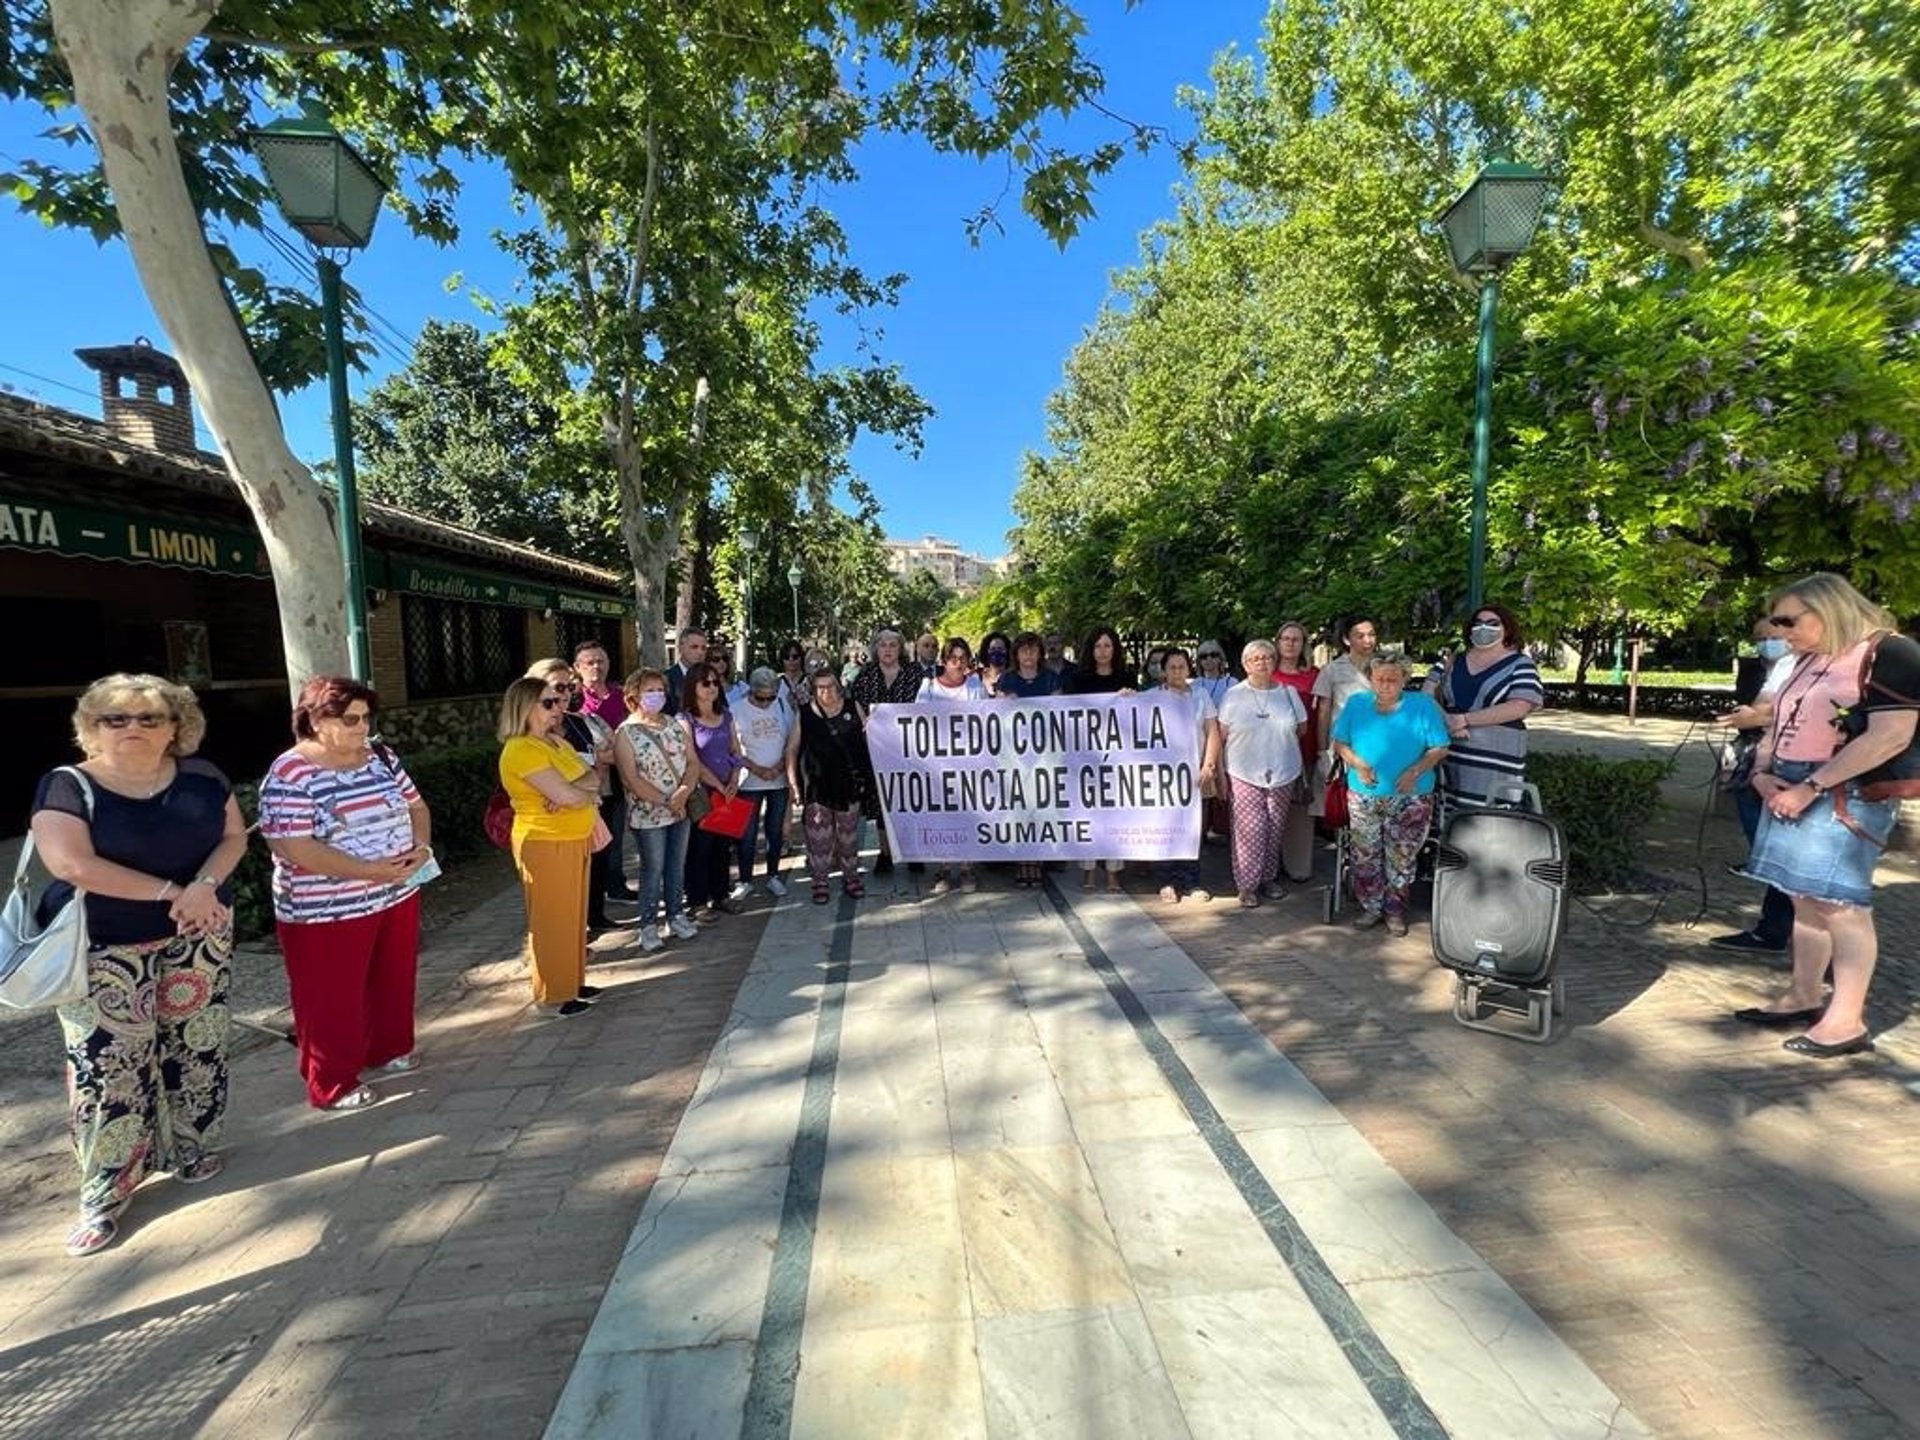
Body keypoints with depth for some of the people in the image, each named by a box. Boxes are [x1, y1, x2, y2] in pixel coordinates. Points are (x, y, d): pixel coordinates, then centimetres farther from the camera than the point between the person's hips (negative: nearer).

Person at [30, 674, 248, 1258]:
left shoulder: (201, 777, 0)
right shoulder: (66, 786, -10)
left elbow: (235, 835, 3)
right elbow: (73, 865, -19)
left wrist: (204, 885, -16)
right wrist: (172, 892, -19)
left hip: (198, 937, 3)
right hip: (104, 951, -3)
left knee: (195, 1046, 12)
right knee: (108, 1065, 1)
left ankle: (190, 1150, 31)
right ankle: (104, 1193, 15)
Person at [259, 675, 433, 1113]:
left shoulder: (381, 757, 3)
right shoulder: (290, 775, -18)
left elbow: (415, 806, 10)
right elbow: (295, 849, -24)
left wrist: (421, 845, -10)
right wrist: (371, 871, -26)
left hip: (397, 897, 6)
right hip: (327, 913, -6)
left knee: (393, 980, 20)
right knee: (332, 999, 8)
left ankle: (388, 1049, 40)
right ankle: (332, 1085, 25)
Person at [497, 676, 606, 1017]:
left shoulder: (556, 740, 10)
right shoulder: (521, 750, -19)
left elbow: (592, 777, 4)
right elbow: (569, 795, -27)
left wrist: (572, 790, -16)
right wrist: (591, 795, -7)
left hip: (575, 841, 9)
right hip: (546, 845, -9)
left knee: (573, 916, 18)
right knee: (551, 922, 4)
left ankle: (572, 981, 33)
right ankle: (552, 995, 19)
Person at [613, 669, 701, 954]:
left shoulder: (675, 724, 6)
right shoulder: (625, 733, -9)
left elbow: (692, 762, 3)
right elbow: (631, 779, -15)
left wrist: (684, 792, -15)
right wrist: (666, 801, -17)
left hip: (681, 810, 5)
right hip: (648, 815, -5)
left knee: (677, 866, 14)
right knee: (653, 869, 4)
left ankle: (676, 915, 28)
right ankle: (649, 925, 17)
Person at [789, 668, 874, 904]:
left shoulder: (853, 709, 1)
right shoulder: (805, 714, 0)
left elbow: (868, 741, 8)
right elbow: (792, 749, 4)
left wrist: (866, 776, 1)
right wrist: (793, 782, -2)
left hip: (848, 784, 1)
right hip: (817, 785, -1)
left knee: (848, 833, 12)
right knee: (819, 836, 2)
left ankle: (851, 876, 27)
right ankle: (820, 881, 15)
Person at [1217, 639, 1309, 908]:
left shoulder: (1288, 692, 5)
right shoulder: (1234, 695, -1)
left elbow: (1301, 728, 14)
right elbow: (1222, 735, 0)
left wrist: (1278, 744, 9)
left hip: (1282, 773, 3)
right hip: (1245, 774, -3)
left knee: (1275, 829, 10)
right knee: (1249, 830, -5)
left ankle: (1268, 878, 25)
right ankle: (1247, 884, 5)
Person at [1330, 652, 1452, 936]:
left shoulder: (1423, 706, -4)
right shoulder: (1356, 705, 2)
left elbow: (1439, 748, -4)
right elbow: (1339, 742, 5)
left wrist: (1416, 771, -18)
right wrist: (1357, 763, -12)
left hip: (1410, 798, -2)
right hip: (1363, 796, 2)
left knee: (1401, 859, 6)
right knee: (1364, 857, 7)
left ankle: (1395, 910, 23)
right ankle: (1371, 906, 24)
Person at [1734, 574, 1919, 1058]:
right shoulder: (1808, 661, 15)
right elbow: (1779, 727, 20)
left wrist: (1811, 787, -21)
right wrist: (1763, 772, 2)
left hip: (1848, 799, -8)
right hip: (1792, 796, 8)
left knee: (1840, 904, -4)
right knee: (1806, 901, 13)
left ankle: (1847, 1022, 4)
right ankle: (1803, 999, 23)